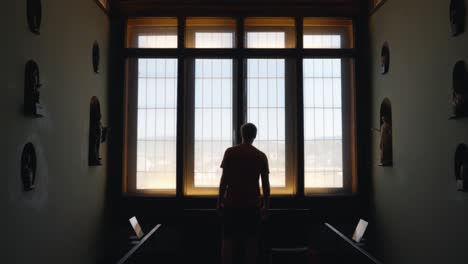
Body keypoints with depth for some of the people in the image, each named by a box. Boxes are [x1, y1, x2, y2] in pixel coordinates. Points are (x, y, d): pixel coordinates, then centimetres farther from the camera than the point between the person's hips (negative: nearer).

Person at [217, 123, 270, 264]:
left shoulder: (230, 152, -3)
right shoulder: (261, 156, 1)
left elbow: (224, 179, -6)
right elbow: (265, 184, 1)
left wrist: (219, 201, 2)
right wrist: (266, 206, 9)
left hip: (231, 203, -1)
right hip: (252, 205, 1)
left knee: (228, 239, 6)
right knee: (251, 240, 7)